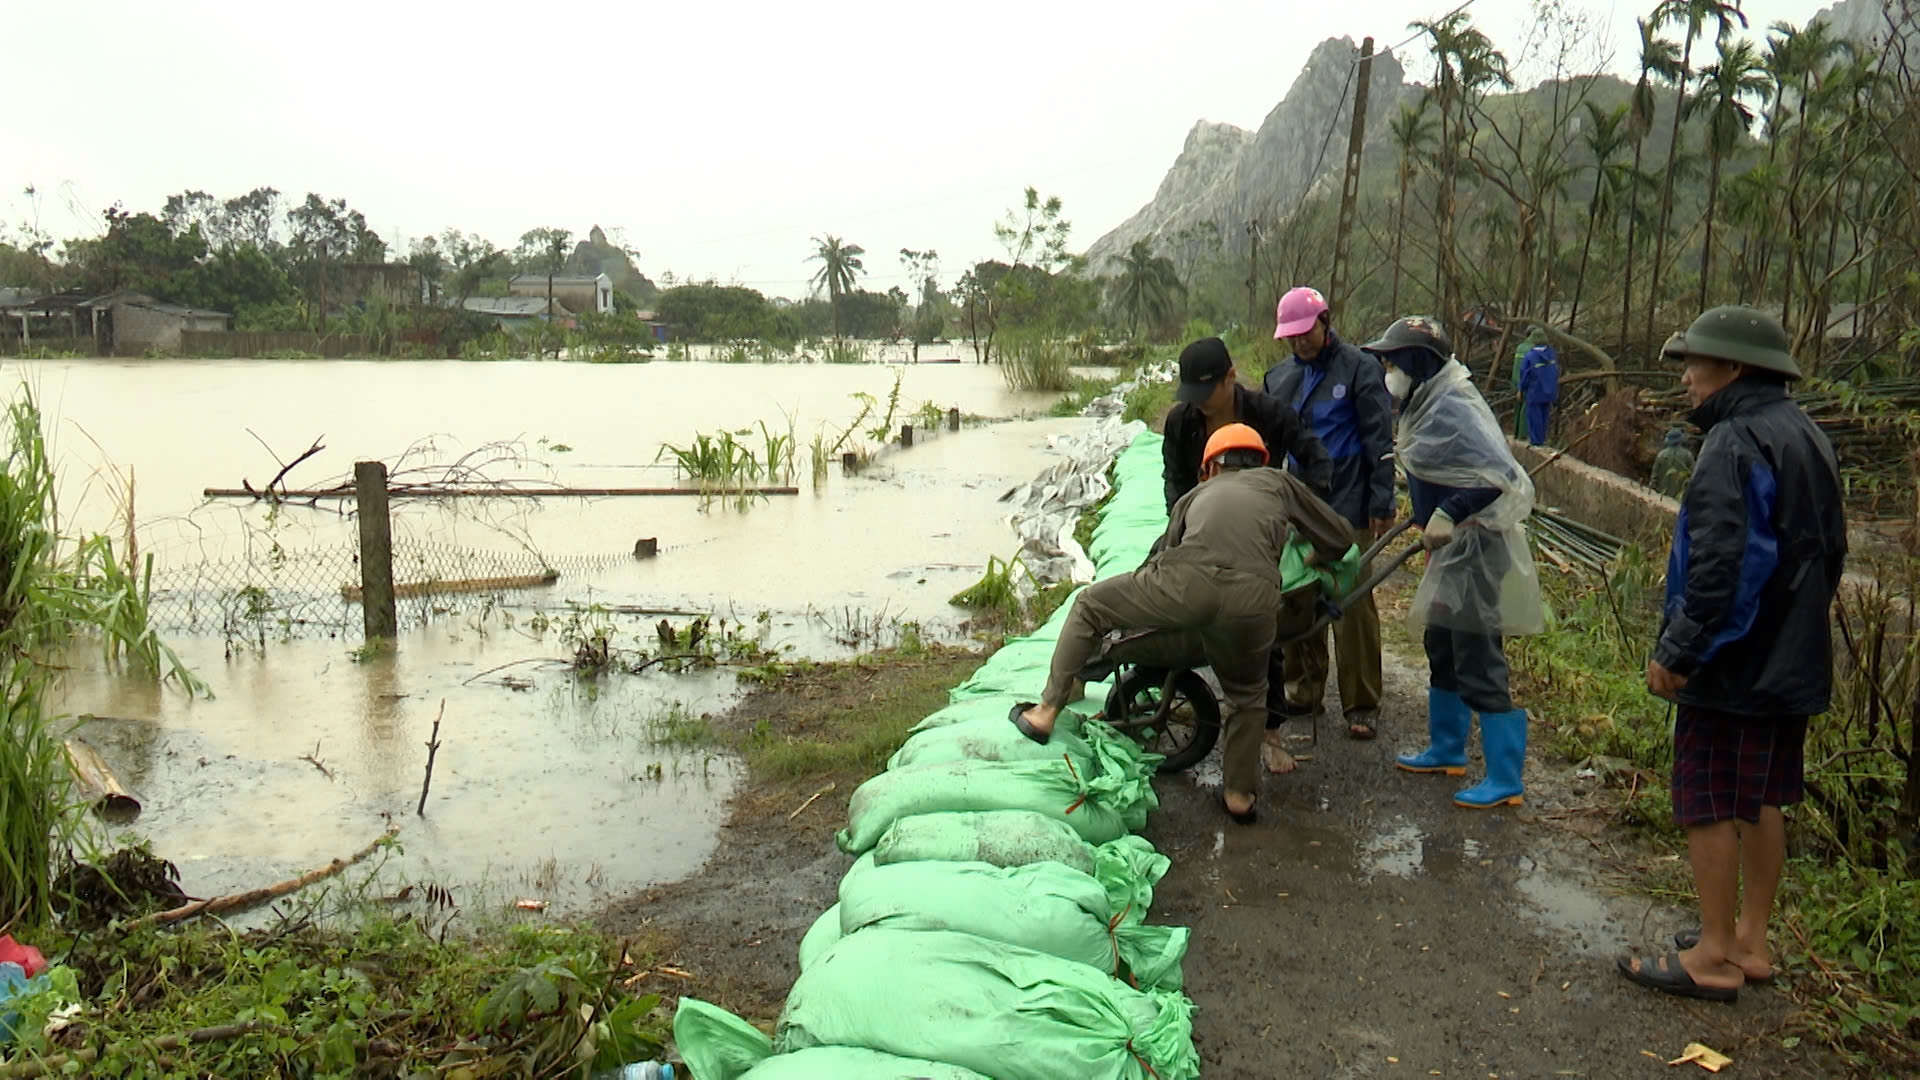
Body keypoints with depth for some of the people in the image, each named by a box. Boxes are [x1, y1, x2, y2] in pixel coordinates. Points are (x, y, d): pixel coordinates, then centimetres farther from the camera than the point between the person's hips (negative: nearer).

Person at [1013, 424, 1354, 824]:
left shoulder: (1197, 494, 36)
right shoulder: (1279, 482, 35)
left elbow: (1161, 555, 37)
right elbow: (1339, 539, 39)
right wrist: (1316, 559, 62)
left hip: (1190, 580, -1)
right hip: (1254, 598, 1)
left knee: (1090, 604, 23)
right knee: (1247, 695, 29)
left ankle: (1046, 712, 24)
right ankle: (1239, 794, 32)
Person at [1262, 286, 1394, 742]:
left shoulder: (1359, 368, -3)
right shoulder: (1279, 378, 14)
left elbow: (1380, 439, -5)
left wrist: (1381, 503, -9)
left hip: (1347, 511, -5)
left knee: (1353, 607, -3)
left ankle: (1361, 705, 6)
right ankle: (1303, 690, 21)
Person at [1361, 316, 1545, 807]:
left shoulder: (1451, 408, -20)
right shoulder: (1427, 403, 10)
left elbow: (1498, 473, -27)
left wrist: (1449, 514, -29)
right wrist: (1427, 521, 22)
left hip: (1477, 544, -11)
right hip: (1453, 545, 11)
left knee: (1478, 661, -6)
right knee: (1442, 649, 20)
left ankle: (1505, 780, 3)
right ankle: (1446, 750, 36)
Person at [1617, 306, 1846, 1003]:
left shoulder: (1734, 443, -19)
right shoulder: (1808, 438, 12)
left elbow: (1718, 565, -26)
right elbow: (1831, 551, 19)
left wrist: (1677, 651, -20)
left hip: (1732, 664, -9)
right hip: (1793, 661, 10)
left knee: (1709, 803, 1)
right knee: (1762, 800, 17)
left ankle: (1715, 957, 10)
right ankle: (1751, 939, 28)